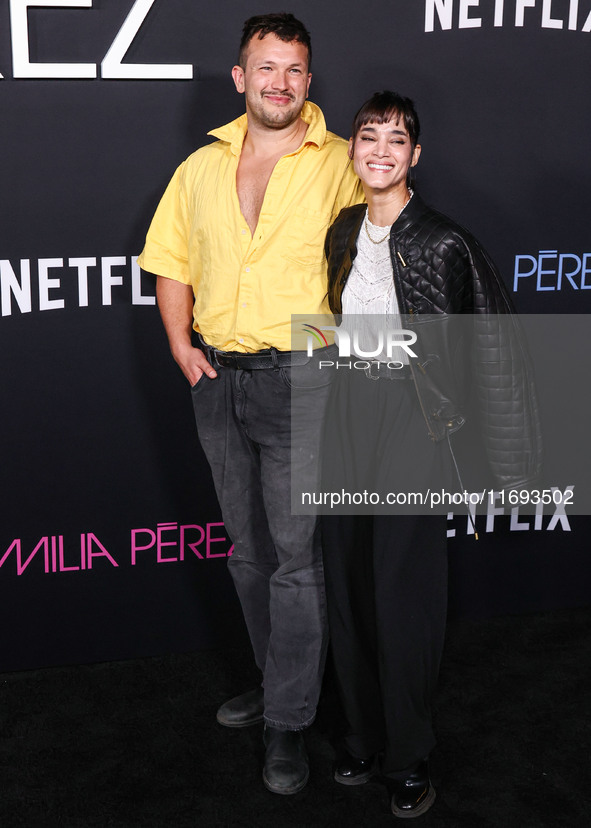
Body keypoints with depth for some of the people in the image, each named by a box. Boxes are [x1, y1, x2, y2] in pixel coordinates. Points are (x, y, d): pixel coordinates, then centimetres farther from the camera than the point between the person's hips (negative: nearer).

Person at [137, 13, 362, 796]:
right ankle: (276, 677, 35)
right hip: (217, 377, 5)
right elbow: (173, 261, 16)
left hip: (298, 377, -5)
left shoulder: (340, 165, -4)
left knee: (296, 556, -1)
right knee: (249, 549, 16)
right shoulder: (203, 167, 9)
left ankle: (289, 721, 12)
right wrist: (180, 343, 4)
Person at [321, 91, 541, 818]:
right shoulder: (341, 233, 7)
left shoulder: (444, 244, -11)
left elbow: (494, 351, -9)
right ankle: (362, 736, 27)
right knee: (348, 583, 11)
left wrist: (510, 459, -8)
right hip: (348, 410, 6)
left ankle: (409, 758, 16)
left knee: (405, 590, -1)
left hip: (412, 415, -6)